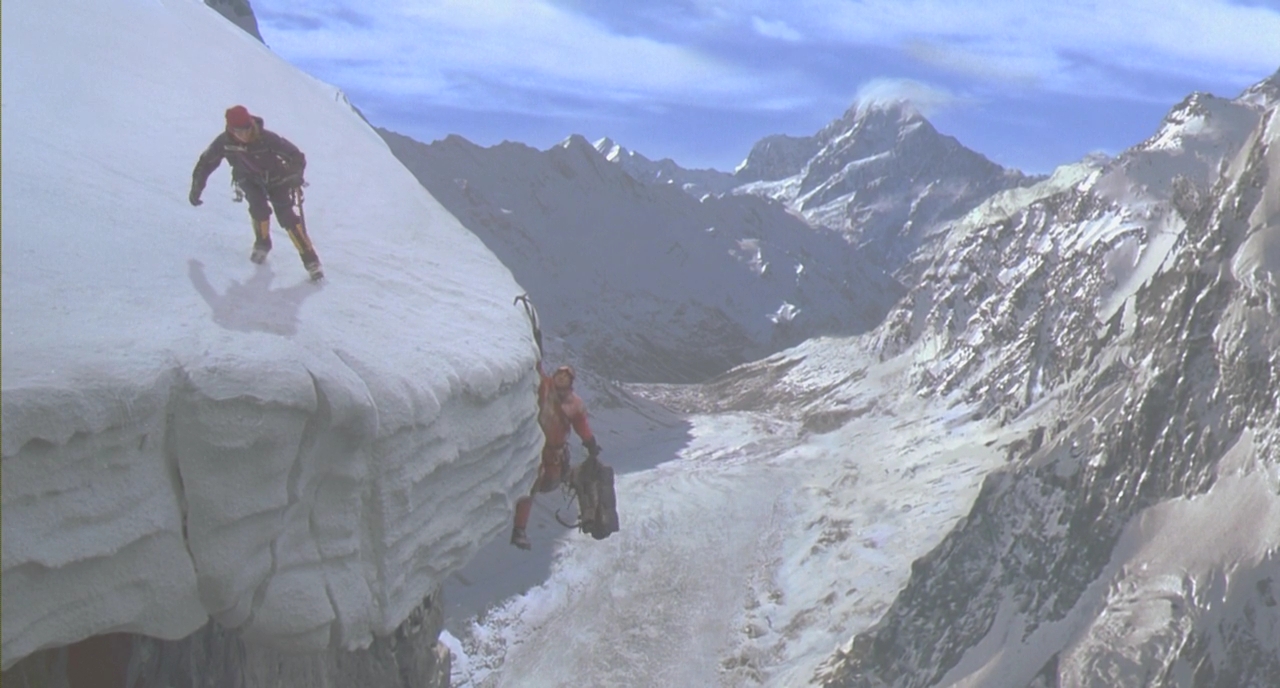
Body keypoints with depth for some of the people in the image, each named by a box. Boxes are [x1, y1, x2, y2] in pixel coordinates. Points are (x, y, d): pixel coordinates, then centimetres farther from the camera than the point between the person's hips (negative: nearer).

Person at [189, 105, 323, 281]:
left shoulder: (267, 139, -31)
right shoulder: (224, 142, -23)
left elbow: (296, 156, -25)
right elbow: (206, 163, -6)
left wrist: (296, 177, -42)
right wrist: (196, 189, 1)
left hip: (275, 179, -2)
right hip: (250, 181, 2)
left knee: (287, 216, -18)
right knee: (259, 208, -26)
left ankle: (310, 260, -11)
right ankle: (262, 244, 4)